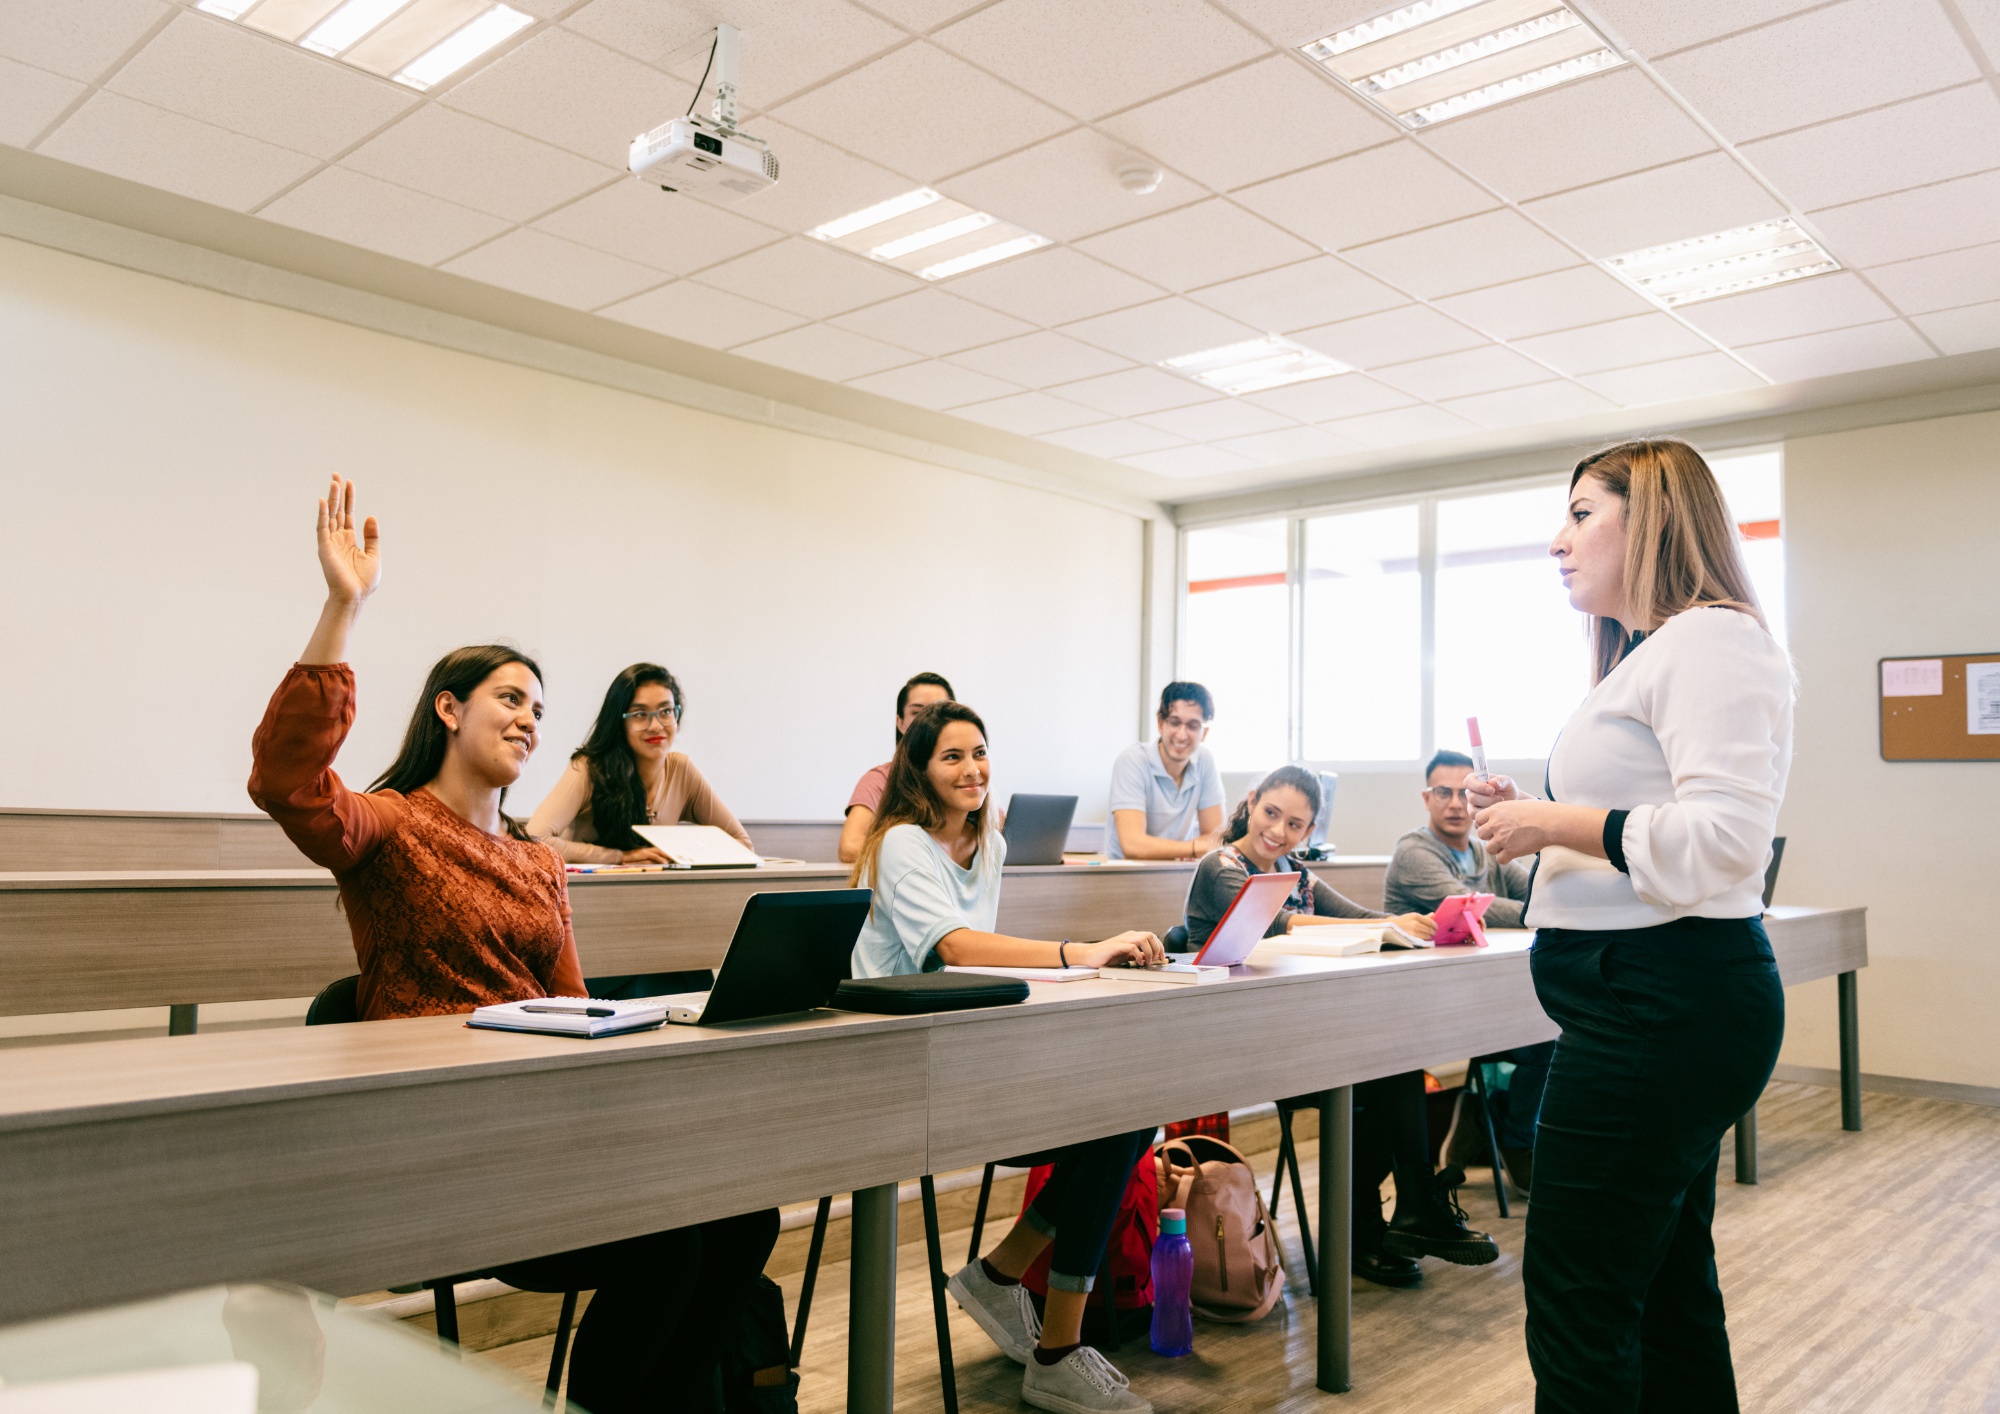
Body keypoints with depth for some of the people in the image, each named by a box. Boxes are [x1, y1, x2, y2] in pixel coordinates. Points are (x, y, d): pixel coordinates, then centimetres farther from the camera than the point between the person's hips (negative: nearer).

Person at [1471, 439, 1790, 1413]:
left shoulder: (1709, 638, -12)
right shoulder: (1650, 653, 21)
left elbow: (1726, 835, -25)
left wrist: (1557, 824, -16)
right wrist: (1537, 821, 13)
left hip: (1663, 1000, -11)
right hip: (1654, 1004, 11)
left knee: (1575, 1296, -4)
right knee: (1665, 1284, 19)